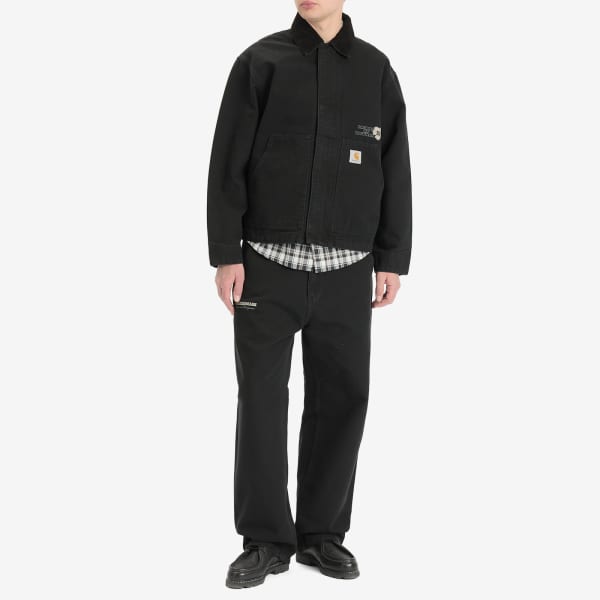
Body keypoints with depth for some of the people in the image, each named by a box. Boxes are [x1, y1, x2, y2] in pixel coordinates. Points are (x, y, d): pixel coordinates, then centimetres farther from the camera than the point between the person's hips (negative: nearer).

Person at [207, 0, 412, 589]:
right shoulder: (261, 62, 3)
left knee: (342, 399, 4)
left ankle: (323, 533, 19)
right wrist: (225, 254, -6)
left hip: (347, 274, 2)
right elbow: (227, 163, 0)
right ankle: (266, 540, 12)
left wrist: (392, 260, 5)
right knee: (262, 401, 0)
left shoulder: (375, 70, 9)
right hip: (268, 269, -2)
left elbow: (395, 172, 10)